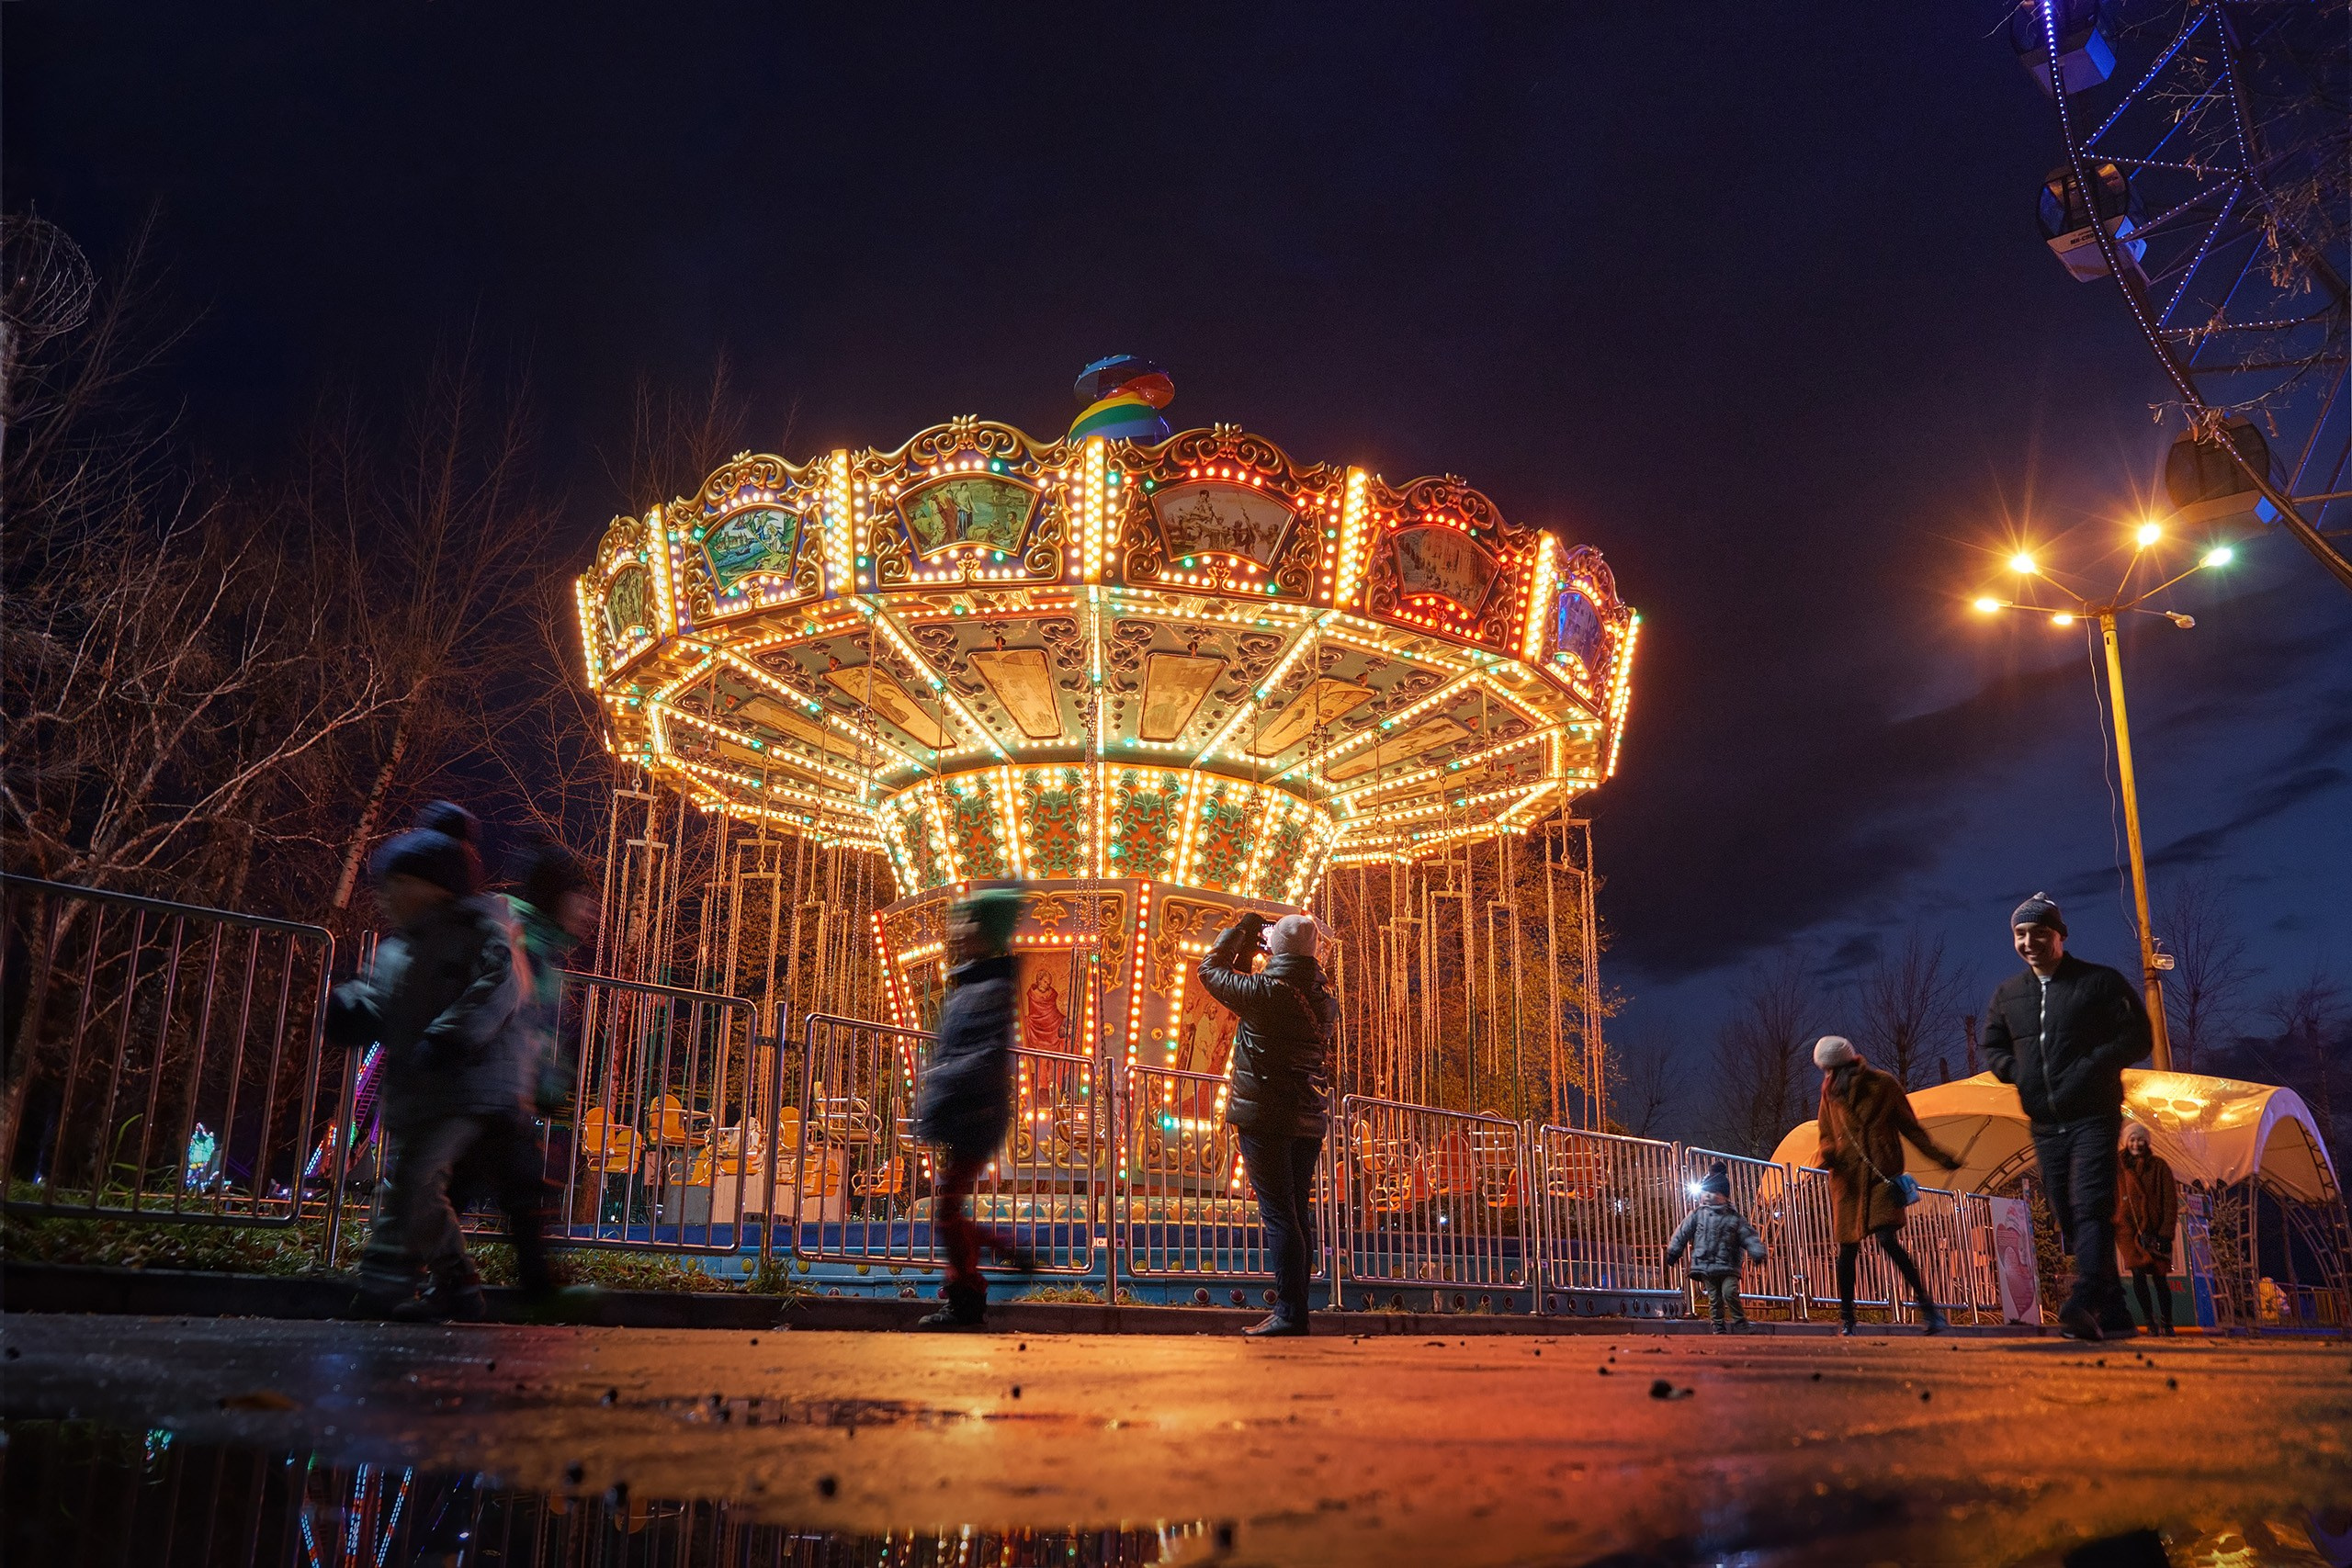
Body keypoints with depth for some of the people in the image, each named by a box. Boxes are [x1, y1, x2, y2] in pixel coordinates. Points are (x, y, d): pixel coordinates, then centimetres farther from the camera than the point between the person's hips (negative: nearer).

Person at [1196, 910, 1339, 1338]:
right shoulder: (1325, 999, 7)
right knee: (1298, 1214, 11)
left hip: (1265, 1118, -7)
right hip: (1308, 1121, 7)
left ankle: (1289, 1313, -9)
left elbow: (1209, 969, 1)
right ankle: (1296, 1311, 15)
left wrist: (1240, 930, 14)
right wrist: (1251, 939, 24)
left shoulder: (1263, 991, -13)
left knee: (1278, 1213, -7)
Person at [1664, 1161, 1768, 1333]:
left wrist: (1757, 1252, -14)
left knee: (1729, 1292, -19)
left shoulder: (1735, 1217, 2)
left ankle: (1740, 1322, 0)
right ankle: (1719, 1329, 13)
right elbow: (1682, 1233, 8)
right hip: (1706, 1266, 2)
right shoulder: (1697, 1215, 5)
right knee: (1714, 1299, 4)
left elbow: (1749, 1236, 0)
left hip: (1728, 1266, -2)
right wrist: (1673, 1251, 7)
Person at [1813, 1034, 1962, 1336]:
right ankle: (1846, 1319, 15)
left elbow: (1910, 1127, 5)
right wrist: (1828, 1154, -8)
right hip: (1847, 1178, 3)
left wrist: (1940, 1157, -3)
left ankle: (1926, 1304, -5)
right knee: (1847, 1248, 4)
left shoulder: (1884, 1084, -2)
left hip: (1882, 1175, -3)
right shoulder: (1830, 1093, 7)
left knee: (1887, 1239, -18)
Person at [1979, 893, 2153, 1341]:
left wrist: (2090, 1067, -16)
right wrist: (2014, 1071, 3)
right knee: (2068, 1218, 7)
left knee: (2090, 1207, -18)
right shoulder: (2008, 994, 12)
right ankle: (2112, 1309, 16)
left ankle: (2084, 1301, -29)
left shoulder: (2100, 981, -2)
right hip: (2044, 1124, 6)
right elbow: (1992, 1046, 22)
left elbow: (2138, 1035, -5)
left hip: (2093, 1117, -6)